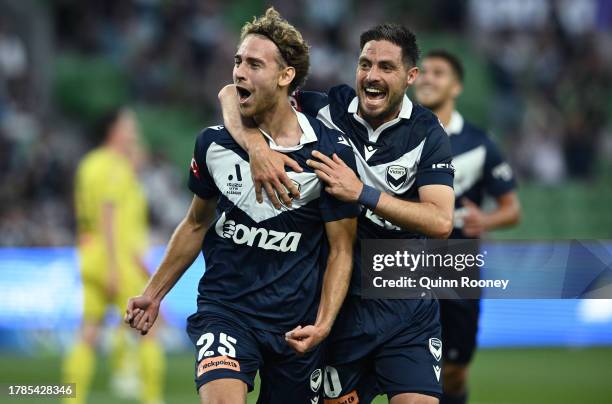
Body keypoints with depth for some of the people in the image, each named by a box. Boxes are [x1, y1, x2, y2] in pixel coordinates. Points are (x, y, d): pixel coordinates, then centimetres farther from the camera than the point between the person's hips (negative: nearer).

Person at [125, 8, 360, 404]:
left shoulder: (331, 151, -8)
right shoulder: (214, 142, 0)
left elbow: (341, 249, -4)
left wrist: (322, 325, -16)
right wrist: (154, 293, 17)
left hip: (295, 323, 0)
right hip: (225, 308, 0)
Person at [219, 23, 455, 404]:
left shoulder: (428, 135, -5)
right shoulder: (327, 110, -3)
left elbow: (440, 222, -17)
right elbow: (233, 94, -7)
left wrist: (363, 193, -25)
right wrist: (256, 145, -27)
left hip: (410, 307, -1)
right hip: (342, 298, 1)